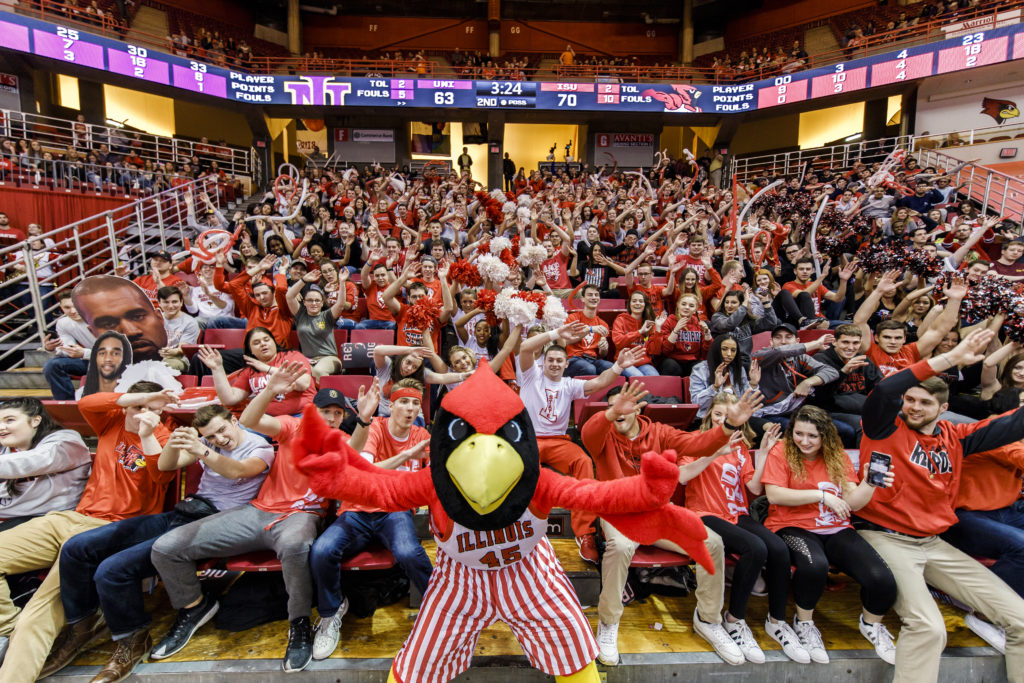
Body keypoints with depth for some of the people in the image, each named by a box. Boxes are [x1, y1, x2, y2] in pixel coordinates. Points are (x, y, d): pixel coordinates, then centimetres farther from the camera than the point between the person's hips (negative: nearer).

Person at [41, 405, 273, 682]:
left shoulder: (260, 448, -4)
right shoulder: (206, 442, 14)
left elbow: (237, 471, -25)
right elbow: (165, 465, 4)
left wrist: (202, 452, -42)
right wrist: (173, 443, -20)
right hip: (181, 514, 8)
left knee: (112, 570, -21)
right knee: (76, 547, 0)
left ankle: (132, 641, 3)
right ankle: (78, 629, 19)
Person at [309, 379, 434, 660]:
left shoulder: (421, 436, 8)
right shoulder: (374, 428, -4)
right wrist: (405, 456, -30)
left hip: (396, 511, 1)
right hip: (358, 511, 0)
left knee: (408, 552, -33)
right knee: (321, 551, -27)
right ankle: (331, 613, 5)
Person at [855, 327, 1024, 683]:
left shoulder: (954, 438, 10)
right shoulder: (886, 427, -6)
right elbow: (885, 389, -26)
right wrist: (951, 358, -27)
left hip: (933, 543, 7)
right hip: (884, 538, -6)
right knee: (928, 627, -25)